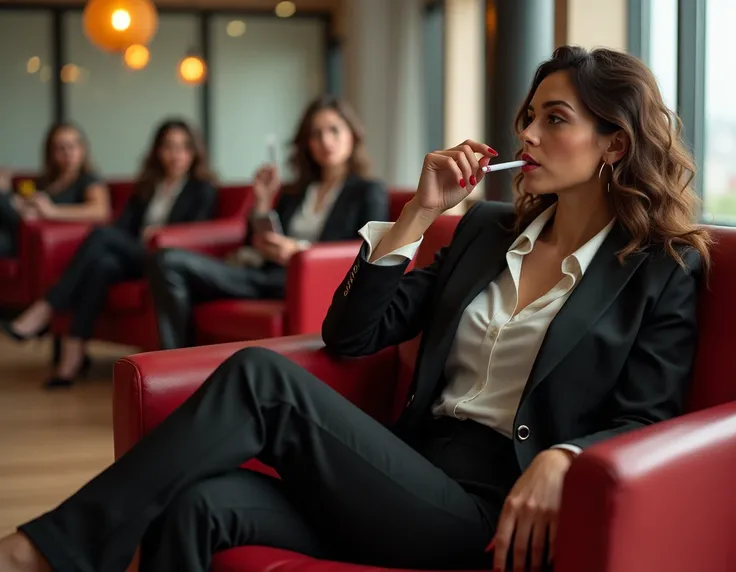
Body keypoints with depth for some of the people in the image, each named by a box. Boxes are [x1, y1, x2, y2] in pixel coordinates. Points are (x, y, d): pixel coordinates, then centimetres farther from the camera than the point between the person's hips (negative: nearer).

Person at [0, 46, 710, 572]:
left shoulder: (664, 271, 5)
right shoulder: (488, 230, 19)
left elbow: (644, 422, -3)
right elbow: (351, 334, 14)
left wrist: (558, 460, -23)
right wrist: (420, 212, 5)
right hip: (416, 479, 5)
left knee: (262, 375, -24)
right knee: (196, 502, -24)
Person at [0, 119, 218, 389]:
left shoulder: (202, 190, 10)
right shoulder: (146, 186, 23)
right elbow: (123, 226, 12)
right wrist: (143, 237, -10)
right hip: (132, 258, 4)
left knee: (102, 235, -30)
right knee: (102, 263, -34)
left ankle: (42, 313, -33)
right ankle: (73, 355, -42)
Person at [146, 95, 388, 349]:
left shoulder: (369, 192, 13)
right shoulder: (294, 193, 28)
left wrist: (299, 250, -14)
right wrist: (262, 202, 11)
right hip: (263, 274, 5)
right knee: (167, 261, -16)